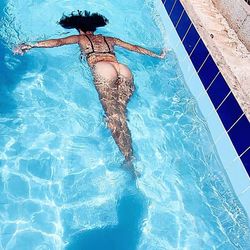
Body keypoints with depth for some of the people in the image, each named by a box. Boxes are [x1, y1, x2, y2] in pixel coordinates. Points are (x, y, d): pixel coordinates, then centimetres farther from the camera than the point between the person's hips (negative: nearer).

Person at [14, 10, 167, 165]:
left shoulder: (80, 38, 29)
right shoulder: (110, 39, 38)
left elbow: (58, 42, 18)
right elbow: (135, 48, 42)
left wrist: (31, 46, 20)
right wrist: (158, 56, 51)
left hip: (103, 69, -4)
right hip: (125, 70, 4)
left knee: (113, 115, -13)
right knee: (121, 113, -7)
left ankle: (129, 159, -27)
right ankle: (130, 157, -24)